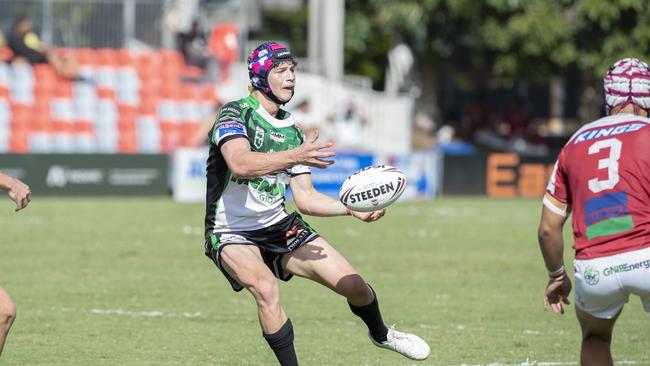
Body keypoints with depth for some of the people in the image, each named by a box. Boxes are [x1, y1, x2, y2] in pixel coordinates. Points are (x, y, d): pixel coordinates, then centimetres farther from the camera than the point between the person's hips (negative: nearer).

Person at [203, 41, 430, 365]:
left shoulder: (292, 133, 7)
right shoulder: (235, 114, -14)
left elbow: (304, 198, 7)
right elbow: (239, 164, -33)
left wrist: (353, 208, -7)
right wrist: (294, 157, -42)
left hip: (278, 226, 6)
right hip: (231, 233, -6)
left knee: (352, 285, 1)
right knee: (266, 288, -35)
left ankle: (380, 334, 34)